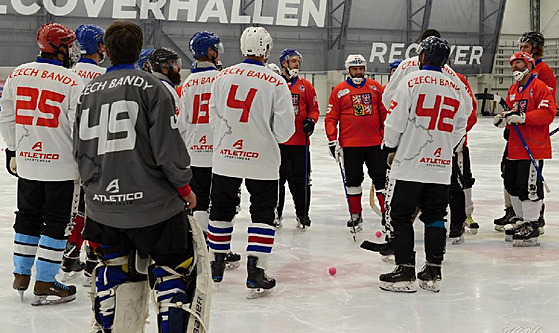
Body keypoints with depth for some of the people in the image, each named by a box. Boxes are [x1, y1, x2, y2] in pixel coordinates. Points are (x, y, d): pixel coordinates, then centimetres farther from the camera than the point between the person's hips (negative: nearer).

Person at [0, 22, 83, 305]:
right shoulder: (72, 82, -13)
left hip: (26, 161, 5)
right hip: (60, 164, -5)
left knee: (28, 216, 19)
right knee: (56, 222, 4)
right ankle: (44, 285, 7)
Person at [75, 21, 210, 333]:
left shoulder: (88, 91, 8)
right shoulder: (150, 86, -9)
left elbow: (80, 151, 13)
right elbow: (167, 146, -13)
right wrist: (185, 188, 0)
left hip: (103, 206, 6)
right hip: (152, 202, -5)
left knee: (114, 271, 21)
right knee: (175, 271, 5)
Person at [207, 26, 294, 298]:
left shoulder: (223, 77, -1)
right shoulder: (276, 83, -10)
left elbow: (214, 118, 5)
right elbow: (284, 129, -9)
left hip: (225, 157, 3)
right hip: (261, 160, -3)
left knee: (221, 210, 17)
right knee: (263, 214, 7)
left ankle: (216, 265, 28)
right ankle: (255, 272, 2)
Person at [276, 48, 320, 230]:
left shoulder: (306, 86, 8)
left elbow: (314, 108, 10)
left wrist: (311, 120, -8)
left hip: (300, 140, 1)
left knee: (301, 179, 3)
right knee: (277, 178, 6)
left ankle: (302, 214, 14)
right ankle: (276, 213, 19)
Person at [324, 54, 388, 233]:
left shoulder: (375, 87, 6)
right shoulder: (339, 90, 2)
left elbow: (384, 113, 10)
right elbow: (331, 118, 2)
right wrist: (333, 142, -4)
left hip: (375, 143, 1)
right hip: (350, 144, -1)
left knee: (381, 177, 2)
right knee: (353, 180, 6)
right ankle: (355, 215, 20)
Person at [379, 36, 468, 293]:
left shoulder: (411, 81, -7)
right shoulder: (456, 89, 9)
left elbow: (395, 120, -9)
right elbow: (459, 129, 14)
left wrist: (390, 149, 6)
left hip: (409, 164, -5)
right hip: (440, 166, 5)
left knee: (400, 215, 3)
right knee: (435, 216, 12)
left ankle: (405, 272, 1)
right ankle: (433, 273, 13)